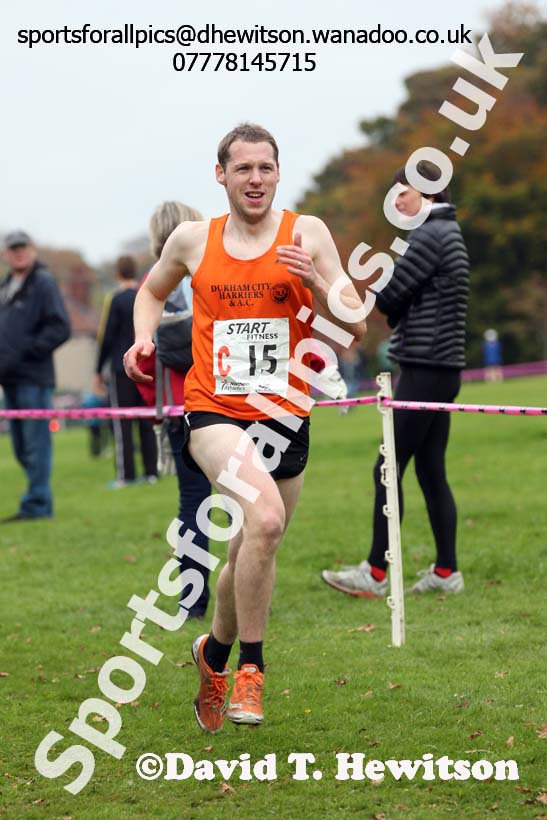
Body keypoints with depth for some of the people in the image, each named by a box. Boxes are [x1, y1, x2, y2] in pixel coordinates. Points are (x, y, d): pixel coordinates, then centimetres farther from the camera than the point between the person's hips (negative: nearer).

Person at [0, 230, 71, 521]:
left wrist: (28, 350, -15)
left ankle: (36, 504, -4)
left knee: (35, 444, -6)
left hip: (34, 377, -8)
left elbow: (60, 328, -13)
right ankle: (39, 500, 18)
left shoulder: (43, 283, -5)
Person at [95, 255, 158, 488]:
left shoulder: (118, 300, -8)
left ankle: (125, 475, -5)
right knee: (147, 422, 9)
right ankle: (151, 471, 8)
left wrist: (99, 371, -1)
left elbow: (108, 338, -8)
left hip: (122, 369, -5)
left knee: (122, 423, -2)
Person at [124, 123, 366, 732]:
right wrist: (143, 340, 4)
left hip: (285, 416, 2)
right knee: (265, 514, -29)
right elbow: (152, 291, 23)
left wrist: (313, 279, -21)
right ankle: (251, 664, -14)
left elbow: (355, 323, -3)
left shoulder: (306, 233, -1)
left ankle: (215, 651, 43)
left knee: (253, 553, 13)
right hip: (213, 410, -2)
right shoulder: (193, 239, 3)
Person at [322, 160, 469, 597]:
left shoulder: (430, 236, -13)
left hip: (425, 370, -10)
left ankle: (376, 573, -6)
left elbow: (388, 297, -16)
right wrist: (399, 314, 2)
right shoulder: (450, 233, 19)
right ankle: (447, 571, 12)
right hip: (442, 368, 10)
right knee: (431, 471, 10)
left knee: (389, 469, -7)